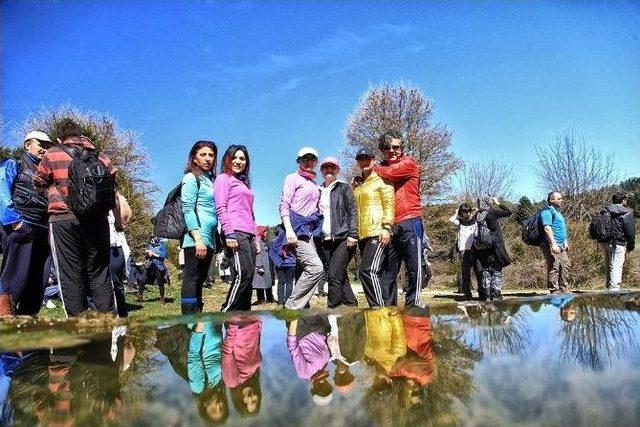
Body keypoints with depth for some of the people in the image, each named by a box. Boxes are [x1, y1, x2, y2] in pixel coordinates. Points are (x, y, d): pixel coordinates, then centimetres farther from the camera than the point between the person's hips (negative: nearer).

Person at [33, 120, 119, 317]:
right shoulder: (99, 155, 11)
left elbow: (38, 183, 17)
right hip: (97, 220, 3)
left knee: (71, 275, 2)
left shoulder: (52, 155, 3)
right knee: (99, 272, 9)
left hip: (64, 220, -3)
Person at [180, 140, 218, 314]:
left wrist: (215, 241, 17)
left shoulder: (211, 179, 22)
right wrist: (198, 239, -20)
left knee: (198, 282, 10)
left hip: (209, 239, 8)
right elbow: (187, 210, -10)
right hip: (196, 239, -8)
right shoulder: (191, 178, 0)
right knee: (191, 281, -10)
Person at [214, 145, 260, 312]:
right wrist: (229, 233, -18)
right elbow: (220, 208, -7)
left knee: (247, 277, 2)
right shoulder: (223, 179, 5)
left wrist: (256, 237, 20)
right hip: (235, 232, -8)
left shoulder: (245, 183, 28)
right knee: (243, 274, -17)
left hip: (248, 235, 8)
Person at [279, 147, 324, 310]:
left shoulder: (314, 183, 21)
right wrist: (288, 229, -20)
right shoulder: (293, 178, 1)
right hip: (296, 229, -8)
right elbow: (284, 205, -9)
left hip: (308, 231, 8)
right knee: (316, 268, -19)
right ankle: (291, 306, -11)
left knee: (308, 271, 5)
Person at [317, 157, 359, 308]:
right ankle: (352, 306, 13)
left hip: (342, 239, -4)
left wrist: (352, 235, -12)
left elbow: (353, 212, -1)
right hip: (325, 242, 5)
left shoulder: (344, 188, 7)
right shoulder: (318, 191, 18)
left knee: (334, 276, -15)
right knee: (340, 277, 5)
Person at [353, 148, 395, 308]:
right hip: (363, 235, 8)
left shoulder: (381, 181, 2)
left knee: (367, 270, -19)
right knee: (376, 274, 7)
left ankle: (380, 307, -15)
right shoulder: (358, 186, 23)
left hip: (378, 234, -8)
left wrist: (386, 227, -18)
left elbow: (389, 204, -7)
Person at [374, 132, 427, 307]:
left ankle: (412, 306, 7)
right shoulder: (382, 168, 19)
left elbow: (390, 173, -12)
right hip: (389, 226, 5)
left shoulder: (409, 163, 4)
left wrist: (374, 168, 6)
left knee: (414, 269, -2)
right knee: (388, 271, 7)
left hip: (409, 222, -5)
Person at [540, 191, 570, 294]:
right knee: (554, 267, -11)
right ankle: (554, 291, -8)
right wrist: (553, 244, -27)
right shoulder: (547, 211, -10)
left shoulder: (557, 211, 23)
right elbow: (547, 228, -21)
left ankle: (564, 290, 22)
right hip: (552, 246, -11)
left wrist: (565, 242, 24)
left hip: (561, 246, 11)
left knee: (566, 266, 13)